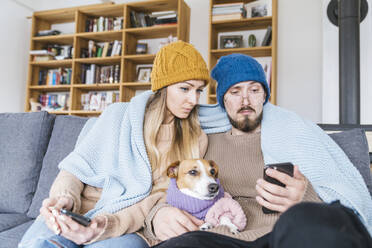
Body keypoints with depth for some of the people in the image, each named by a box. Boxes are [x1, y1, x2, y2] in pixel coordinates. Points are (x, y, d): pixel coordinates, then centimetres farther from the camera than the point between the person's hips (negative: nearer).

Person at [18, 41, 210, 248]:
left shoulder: (196, 141, 3)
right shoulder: (119, 114, 3)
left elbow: (160, 198, -7)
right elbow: (78, 166, 3)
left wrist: (108, 225, -22)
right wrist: (65, 198, -19)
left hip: (131, 225, 0)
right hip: (80, 211, 1)